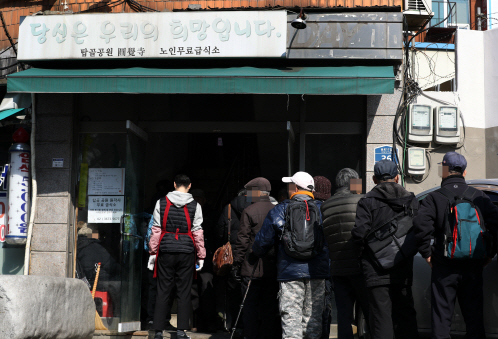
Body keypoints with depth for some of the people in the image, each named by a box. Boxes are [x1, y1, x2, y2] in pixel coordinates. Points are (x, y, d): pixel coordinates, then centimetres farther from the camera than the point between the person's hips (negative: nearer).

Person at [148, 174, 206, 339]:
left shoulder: (161, 203, 3)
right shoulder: (195, 205, 0)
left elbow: (156, 230, 2)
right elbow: (197, 233, 0)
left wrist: (153, 252, 8)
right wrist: (201, 256, 5)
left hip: (166, 251, 1)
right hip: (186, 251, -1)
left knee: (163, 291, 4)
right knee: (184, 292, 5)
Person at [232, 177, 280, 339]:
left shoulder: (249, 211, -6)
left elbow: (242, 239, -7)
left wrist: (236, 263, -1)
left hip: (252, 268, -4)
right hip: (274, 268, 4)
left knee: (250, 307, 3)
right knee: (271, 306, 8)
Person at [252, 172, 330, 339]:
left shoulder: (279, 210, 2)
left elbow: (263, 241, 7)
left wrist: (254, 255, 27)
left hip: (290, 271, -2)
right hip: (317, 273, 2)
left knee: (291, 318, -1)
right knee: (313, 318, 8)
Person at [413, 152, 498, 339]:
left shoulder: (434, 198, -5)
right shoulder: (479, 197, 5)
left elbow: (421, 226, -19)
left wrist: (427, 253, -7)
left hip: (444, 267, -3)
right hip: (473, 267, 3)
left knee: (442, 318, 3)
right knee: (474, 318, 11)